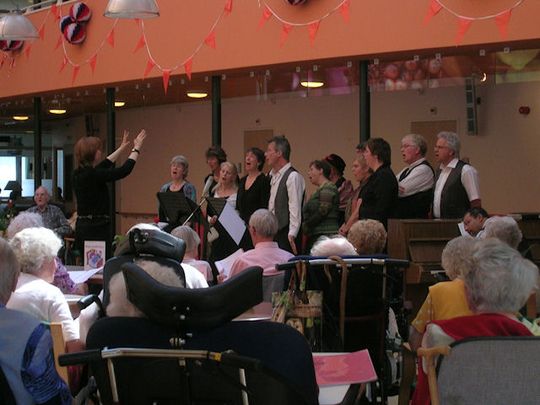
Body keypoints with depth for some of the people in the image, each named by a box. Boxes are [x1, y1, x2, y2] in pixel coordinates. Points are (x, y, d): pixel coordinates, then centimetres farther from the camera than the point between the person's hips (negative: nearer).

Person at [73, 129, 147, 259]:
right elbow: (124, 170, -12)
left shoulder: (78, 174, 9)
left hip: (82, 227, 9)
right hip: (97, 229, -9)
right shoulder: (93, 175, -17)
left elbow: (104, 165, 26)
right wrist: (136, 149, 3)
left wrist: (122, 148, 35)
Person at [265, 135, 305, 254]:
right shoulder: (273, 175, 16)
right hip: (273, 233, 8)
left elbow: (295, 208, -16)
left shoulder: (293, 176, -10)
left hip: (285, 235, -8)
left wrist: (291, 235, -21)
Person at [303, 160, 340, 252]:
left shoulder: (328, 189, -8)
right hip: (315, 235, 9)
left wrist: (306, 225, -6)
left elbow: (322, 212, -16)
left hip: (325, 234, -9)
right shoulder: (320, 190, 21)